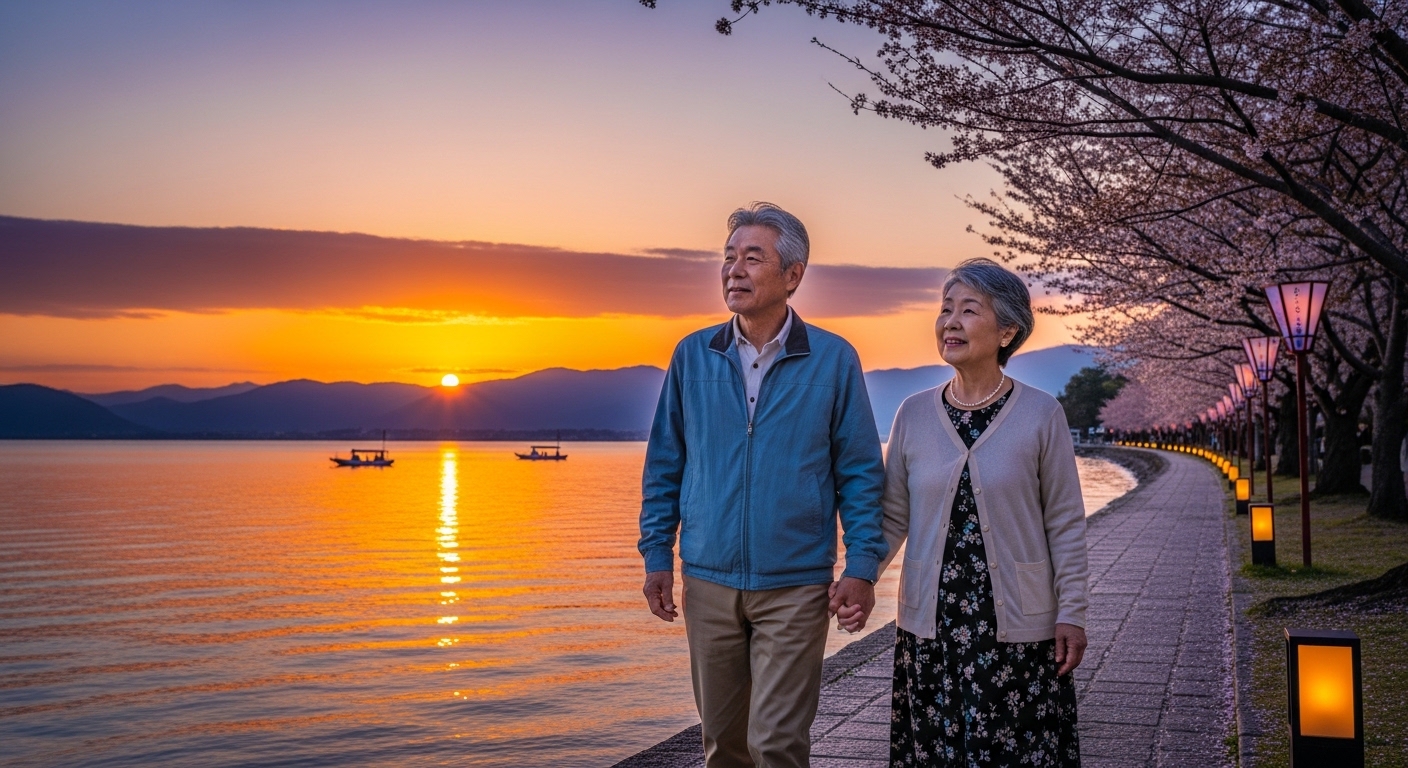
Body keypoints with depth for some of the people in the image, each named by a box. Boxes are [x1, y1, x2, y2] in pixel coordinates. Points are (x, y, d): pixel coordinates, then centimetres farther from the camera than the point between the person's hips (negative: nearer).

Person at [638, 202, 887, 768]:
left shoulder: (833, 360, -4)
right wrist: (656, 555, 4)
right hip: (708, 581, 3)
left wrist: (861, 567, -9)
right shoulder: (692, 356, 3)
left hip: (796, 586, -3)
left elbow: (861, 472, -2)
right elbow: (664, 466, 9)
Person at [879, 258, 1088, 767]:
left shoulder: (1041, 415, -5)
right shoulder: (914, 414, 2)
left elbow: (1065, 525, -2)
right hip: (930, 627, 3)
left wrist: (1072, 613, -5)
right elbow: (893, 518, 4)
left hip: (1018, 627, -3)